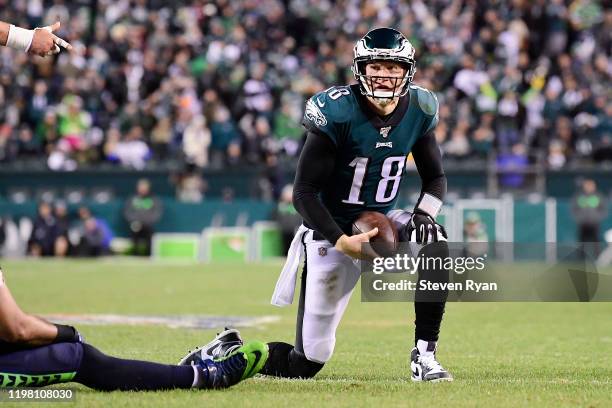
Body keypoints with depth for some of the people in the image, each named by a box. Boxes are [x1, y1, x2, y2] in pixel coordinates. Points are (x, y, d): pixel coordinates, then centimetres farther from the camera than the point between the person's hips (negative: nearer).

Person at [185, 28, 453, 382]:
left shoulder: (419, 111, -6)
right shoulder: (337, 113, -21)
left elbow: (436, 178, 6)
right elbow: (304, 194, -18)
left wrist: (424, 215, -16)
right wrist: (343, 242, -31)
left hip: (382, 220, 4)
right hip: (332, 231, -4)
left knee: (436, 245, -30)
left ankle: (425, 354, -18)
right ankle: (227, 351, 26)